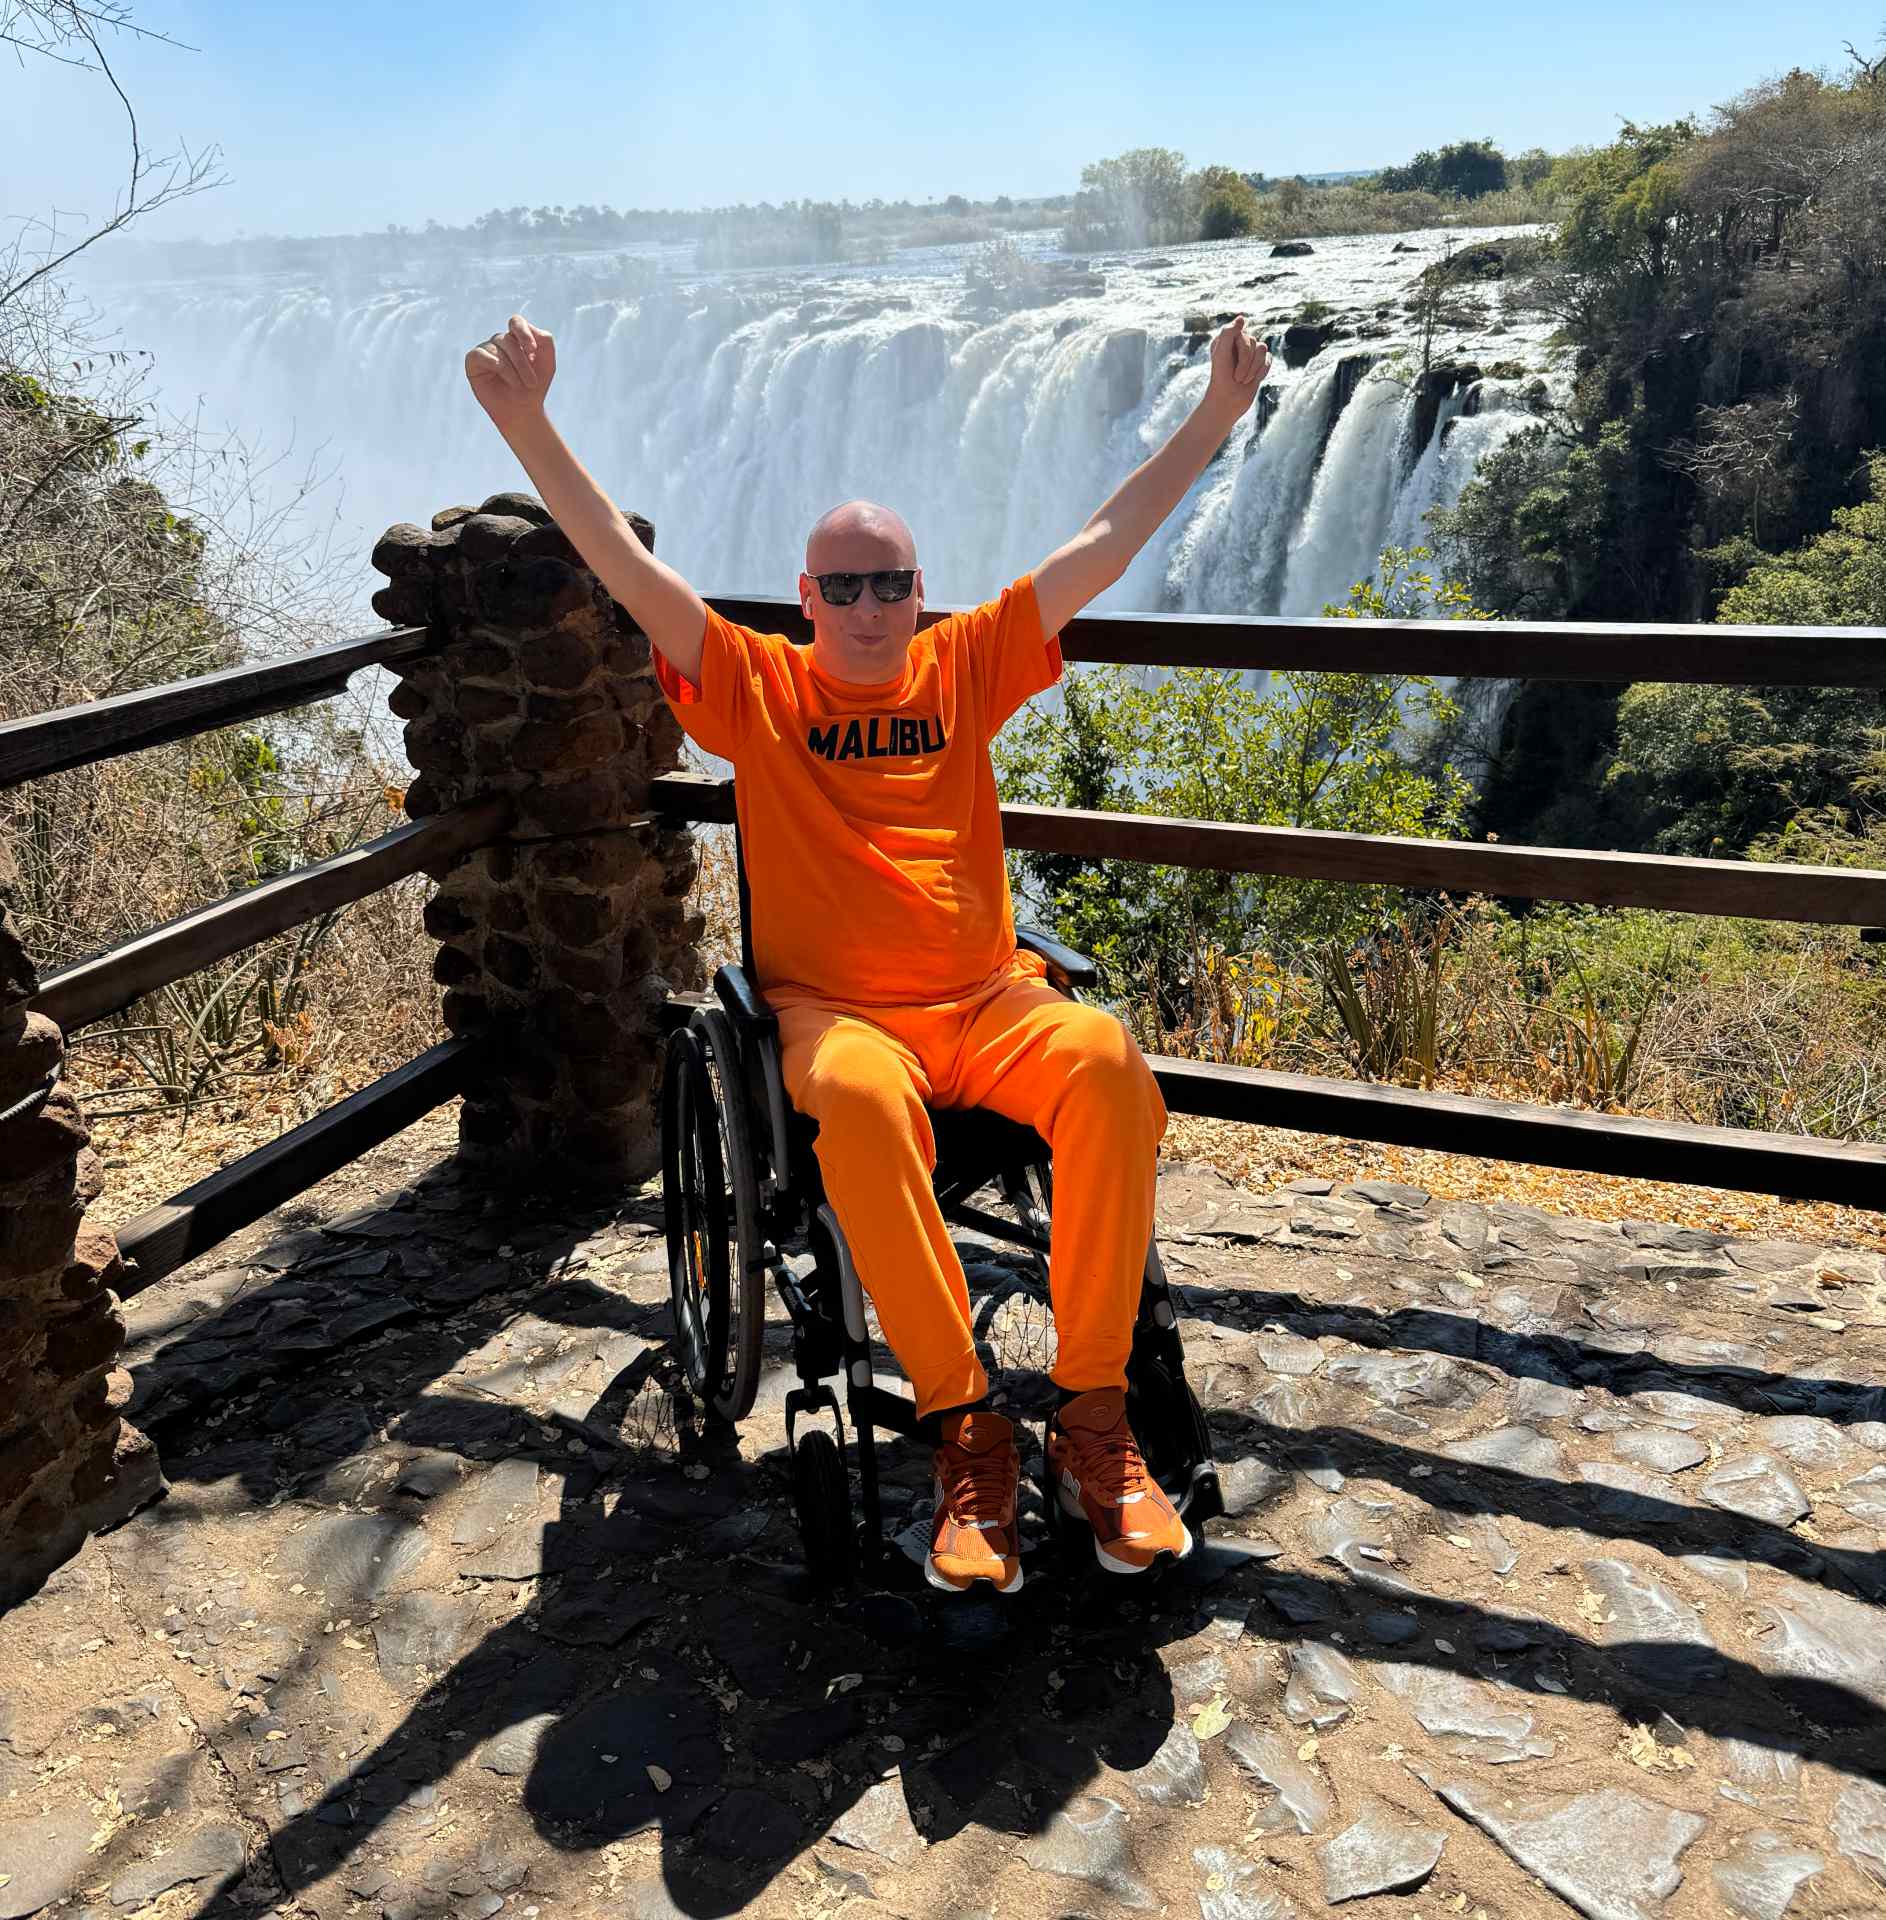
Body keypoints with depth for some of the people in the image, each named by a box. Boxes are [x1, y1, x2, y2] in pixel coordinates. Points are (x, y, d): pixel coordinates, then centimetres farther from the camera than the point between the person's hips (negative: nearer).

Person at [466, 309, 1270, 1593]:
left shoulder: (966, 668, 16)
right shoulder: (760, 687, 12)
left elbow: (1105, 548, 16)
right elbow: (632, 570, 3)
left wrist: (1219, 415, 15)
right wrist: (528, 423, -6)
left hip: (988, 1003, 2)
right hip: (834, 1012, -2)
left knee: (1109, 1063, -30)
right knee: (859, 1098, -38)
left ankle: (1094, 1416, -22)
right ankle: (965, 1430, -27)